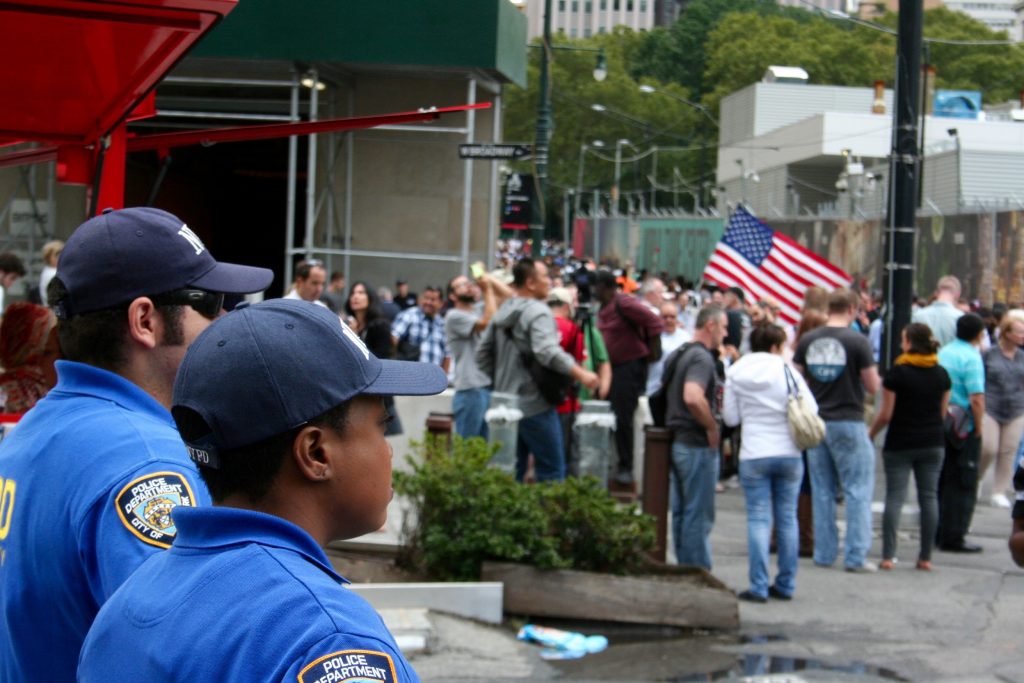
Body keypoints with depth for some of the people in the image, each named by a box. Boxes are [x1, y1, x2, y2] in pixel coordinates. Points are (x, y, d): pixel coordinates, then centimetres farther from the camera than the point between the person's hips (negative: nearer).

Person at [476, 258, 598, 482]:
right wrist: (580, 374, -28)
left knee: (511, 470, 12)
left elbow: (483, 353, 18)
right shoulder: (537, 312, -14)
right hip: (534, 405, -9)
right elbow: (548, 352, -29)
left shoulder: (503, 312, 13)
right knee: (552, 471, -4)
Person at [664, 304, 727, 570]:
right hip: (698, 445, -9)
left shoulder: (675, 355, 14)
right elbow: (692, 397, -32)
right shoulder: (701, 357, -17)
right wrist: (712, 427, -20)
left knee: (681, 513, 13)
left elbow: (664, 393, 24)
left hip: (677, 441, 9)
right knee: (699, 516, -4)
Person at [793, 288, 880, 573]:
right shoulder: (857, 341, -11)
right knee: (858, 491, 2)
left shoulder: (807, 340, 1)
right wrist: (872, 372, 13)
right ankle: (856, 555, -1)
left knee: (822, 491, 11)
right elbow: (873, 387, -6)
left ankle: (824, 553, 14)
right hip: (848, 422, -4)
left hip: (816, 422, 4)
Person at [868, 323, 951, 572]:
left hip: (900, 444, -4)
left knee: (895, 497, -2)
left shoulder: (897, 373, -10)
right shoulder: (941, 374, 3)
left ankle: (888, 556, -6)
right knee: (929, 496, 6)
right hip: (932, 443, 4)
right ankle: (926, 557, 6)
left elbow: (885, 414, -9)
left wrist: (870, 434, 7)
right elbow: (943, 412, 11)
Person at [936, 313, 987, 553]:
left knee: (940, 481, 16)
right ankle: (953, 537, 1)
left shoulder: (943, 352, 7)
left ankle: (935, 532, 23)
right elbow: (976, 398, -22)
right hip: (964, 429, -7)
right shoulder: (972, 358, -16)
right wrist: (979, 427, -11)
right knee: (962, 486, 1)